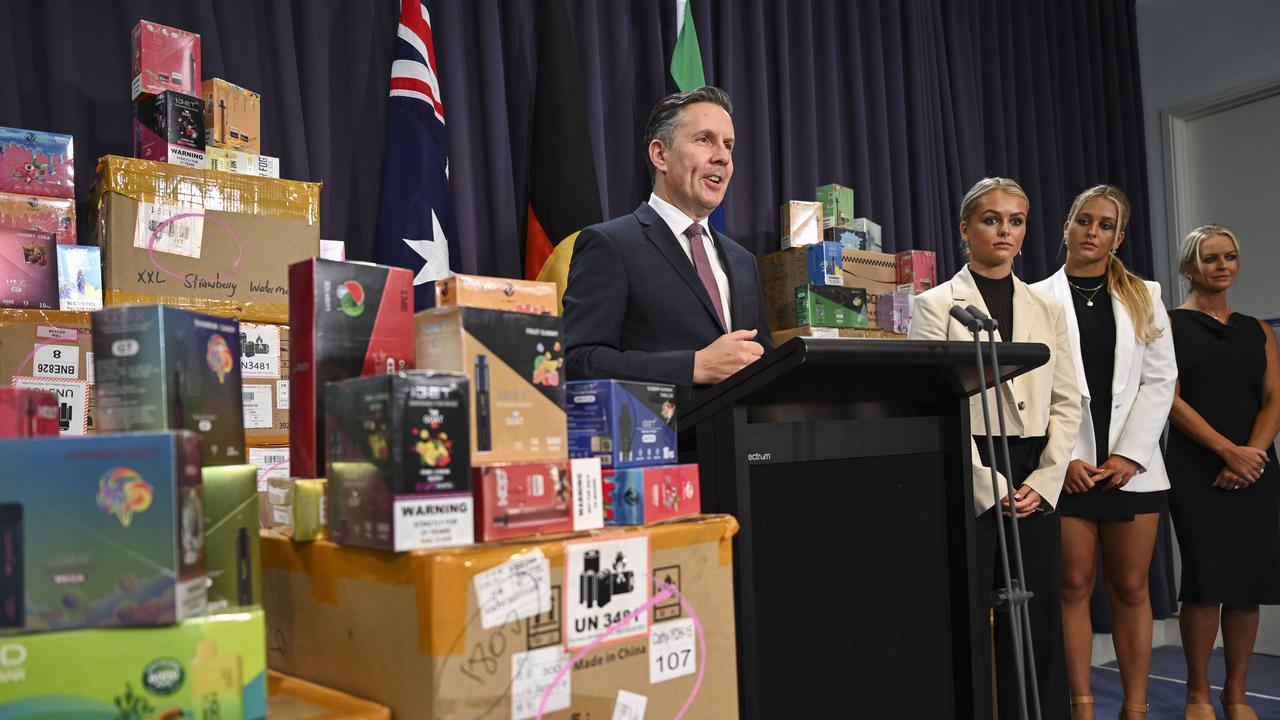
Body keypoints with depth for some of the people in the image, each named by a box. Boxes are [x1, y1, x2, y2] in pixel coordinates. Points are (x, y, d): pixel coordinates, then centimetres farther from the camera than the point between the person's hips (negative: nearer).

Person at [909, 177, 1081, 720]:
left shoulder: (1046, 308, 13)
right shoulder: (936, 304, 0)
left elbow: (1066, 403, 9)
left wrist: (1043, 482, -4)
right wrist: (987, 485, -13)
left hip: (1035, 483, 4)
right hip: (968, 481, -4)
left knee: (1036, 622, 8)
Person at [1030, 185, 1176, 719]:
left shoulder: (1144, 296, 12)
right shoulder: (1040, 298, 4)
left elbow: (1160, 379, 6)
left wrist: (1130, 454, -6)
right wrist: (1063, 459, -11)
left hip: (1130, 466, 2)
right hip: (1068, 468, -2)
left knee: (1131, 590, 6)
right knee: (1075, 588, 2)